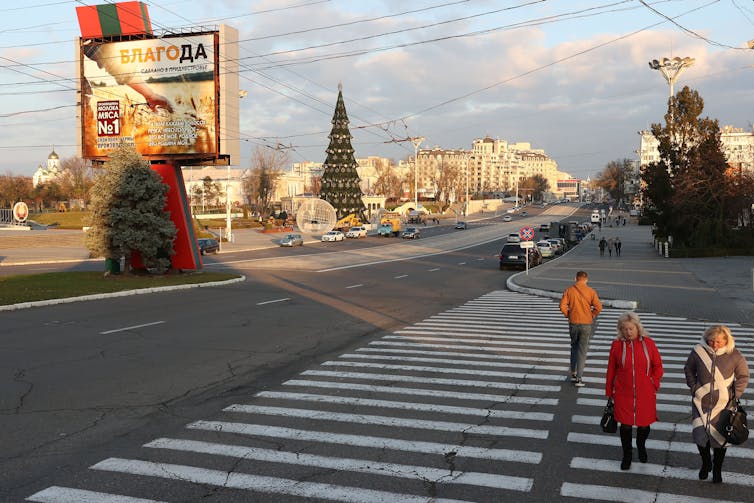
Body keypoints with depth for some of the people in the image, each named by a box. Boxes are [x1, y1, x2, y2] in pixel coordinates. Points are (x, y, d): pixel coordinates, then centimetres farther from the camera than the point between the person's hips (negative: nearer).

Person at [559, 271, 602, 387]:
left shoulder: (569, 290, -4)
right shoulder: (590, 291, -7)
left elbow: (562, 306, -11)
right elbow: (598, 307, -11)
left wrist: (568, 315, 5)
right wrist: (592, 316, 5)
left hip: (573, 323, 1)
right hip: (586, 324, -1)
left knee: (574, 347, 21)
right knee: (582, 350, 4)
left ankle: (573, 373, 22)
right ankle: (578, 378, 3)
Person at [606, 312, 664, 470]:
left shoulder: (648, 343, -4)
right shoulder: (617, 345, -3)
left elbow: (658, 366, 7)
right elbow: (611, 370, 4)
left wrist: (654, 383, -2)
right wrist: (609, 392, 7)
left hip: (645, 394, 0)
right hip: (623, 394, 0)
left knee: (644, 424, 12)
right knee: (625, 425, 5)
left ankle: (641, 447, 43)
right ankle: (627, 455, 26)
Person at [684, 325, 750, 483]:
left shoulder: (734, 355, -9)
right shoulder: (698, 351, -8)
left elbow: (743, 376, 4)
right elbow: (688, 369, 9)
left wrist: (734, 395, -3)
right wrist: (693, 387, 1)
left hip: (723, 404, 0)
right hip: (701, 401, 1)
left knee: (720, 437, 6)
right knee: (699, 434, -3)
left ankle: (717, 470, 28)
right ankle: (706, 463, 26)